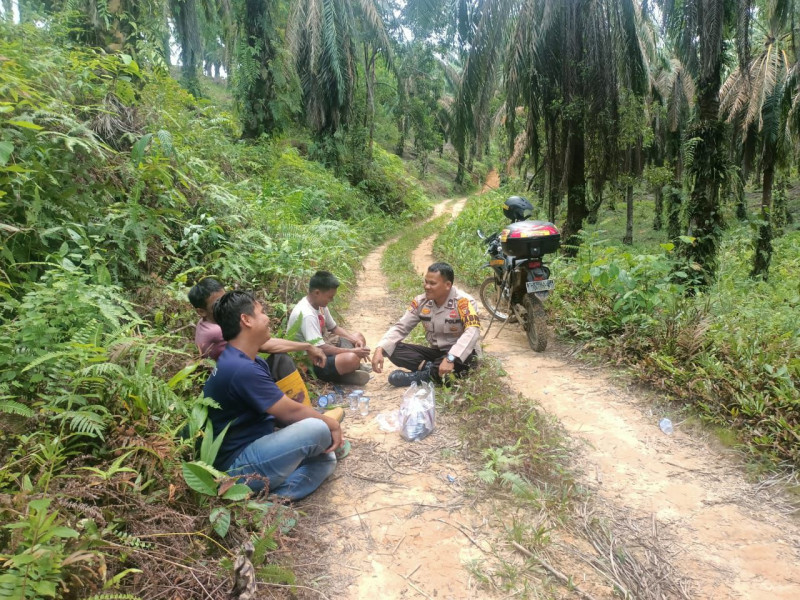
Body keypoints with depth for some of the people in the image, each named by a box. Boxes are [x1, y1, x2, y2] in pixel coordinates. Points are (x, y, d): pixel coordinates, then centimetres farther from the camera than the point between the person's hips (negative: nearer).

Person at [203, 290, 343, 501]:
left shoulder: (252, 362, 9)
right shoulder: (241, 369, -25)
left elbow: (281, 409, 10)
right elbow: (290, 412, -19)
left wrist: (327, 424, -3)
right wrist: (331, 424, -3)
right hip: (239, 465, -10)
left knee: (326, 458, 7)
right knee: (317, 429, -23)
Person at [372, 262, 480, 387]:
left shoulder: (463, 302, -20)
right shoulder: (421, 302, -3)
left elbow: (473, 332, -35)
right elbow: (400, 327, -2)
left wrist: (450, 358, -47)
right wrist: (380, 349, -19)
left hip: (457, 354, -5)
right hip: (436, 352, 5)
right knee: (394, 349, -12)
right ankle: (430, 368, -24)